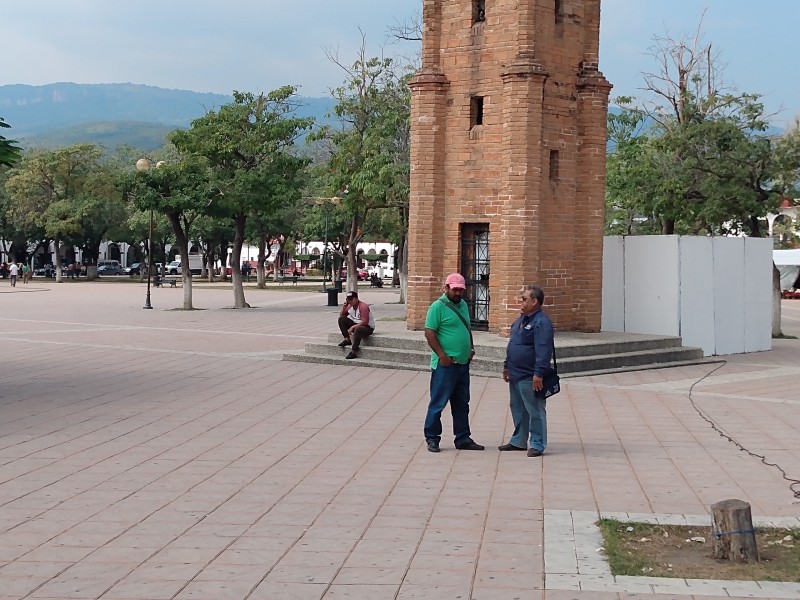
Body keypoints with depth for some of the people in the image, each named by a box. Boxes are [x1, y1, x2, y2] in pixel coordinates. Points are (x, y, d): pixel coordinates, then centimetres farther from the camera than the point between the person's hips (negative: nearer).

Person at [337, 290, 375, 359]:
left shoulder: (363, 306, -21)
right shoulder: (350, 306, 3)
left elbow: (365, 322, -28)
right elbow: (341, 315, 11)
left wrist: (352, 327, -30)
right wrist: (344, 306, -7)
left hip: (368, 327, -8)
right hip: (355, 324, 8)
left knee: (357, 330, -42)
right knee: (341, 319, -7)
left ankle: (354, 352, -39)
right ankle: (347, 339, -10)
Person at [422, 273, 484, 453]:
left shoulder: (463, 305, 14)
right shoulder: (438, 306, -11)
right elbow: (429, 333, -14)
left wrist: (471, 348, 11)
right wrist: (442, 356, -19)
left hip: (463, 363, 8)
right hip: (445, 364, -8)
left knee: (462, 404, 13)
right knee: (438, 403, -1)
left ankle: (463, 438, 21)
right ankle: (432, 438, 7)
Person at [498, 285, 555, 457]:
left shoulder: (541, 322, -17)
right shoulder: (521, 320, 14)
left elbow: (543, 351, -23)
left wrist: (539, 373, -26)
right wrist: (507, 366, 22)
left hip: (530, 377, -10)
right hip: (515, 375, 10)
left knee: (535, 411, -2)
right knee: (517, 409, 18)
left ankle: (537, 444, 4)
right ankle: (518, 441, 29)